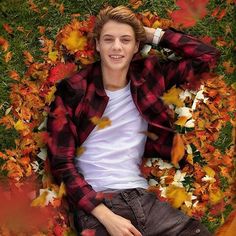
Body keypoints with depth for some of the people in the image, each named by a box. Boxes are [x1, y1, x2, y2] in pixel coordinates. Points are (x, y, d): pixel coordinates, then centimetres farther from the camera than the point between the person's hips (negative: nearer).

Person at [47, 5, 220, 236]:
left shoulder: (148, 76, 10)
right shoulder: (73, 90, 0)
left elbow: (207, 55, 12)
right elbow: (61, 163, -4)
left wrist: (152, 34, 7)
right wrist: (106, 216, -14)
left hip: (142, 197, 3)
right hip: (95, 204, -3)